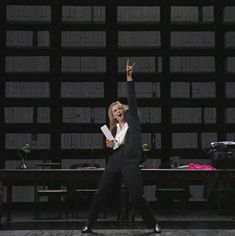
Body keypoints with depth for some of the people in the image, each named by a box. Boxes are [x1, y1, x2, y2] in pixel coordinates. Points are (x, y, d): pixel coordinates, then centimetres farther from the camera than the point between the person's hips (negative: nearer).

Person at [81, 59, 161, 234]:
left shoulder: (132, 120, 6)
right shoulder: (113, 129, 15)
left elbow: (132, 99, -5)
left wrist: (129, 77, -12)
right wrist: (110, 146, -2)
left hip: (131, 163, -4)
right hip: (114, 163, 5)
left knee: (137, 197, -8)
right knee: (100, 194, 2)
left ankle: (153, 224, 11)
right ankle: (89, 224, 14)